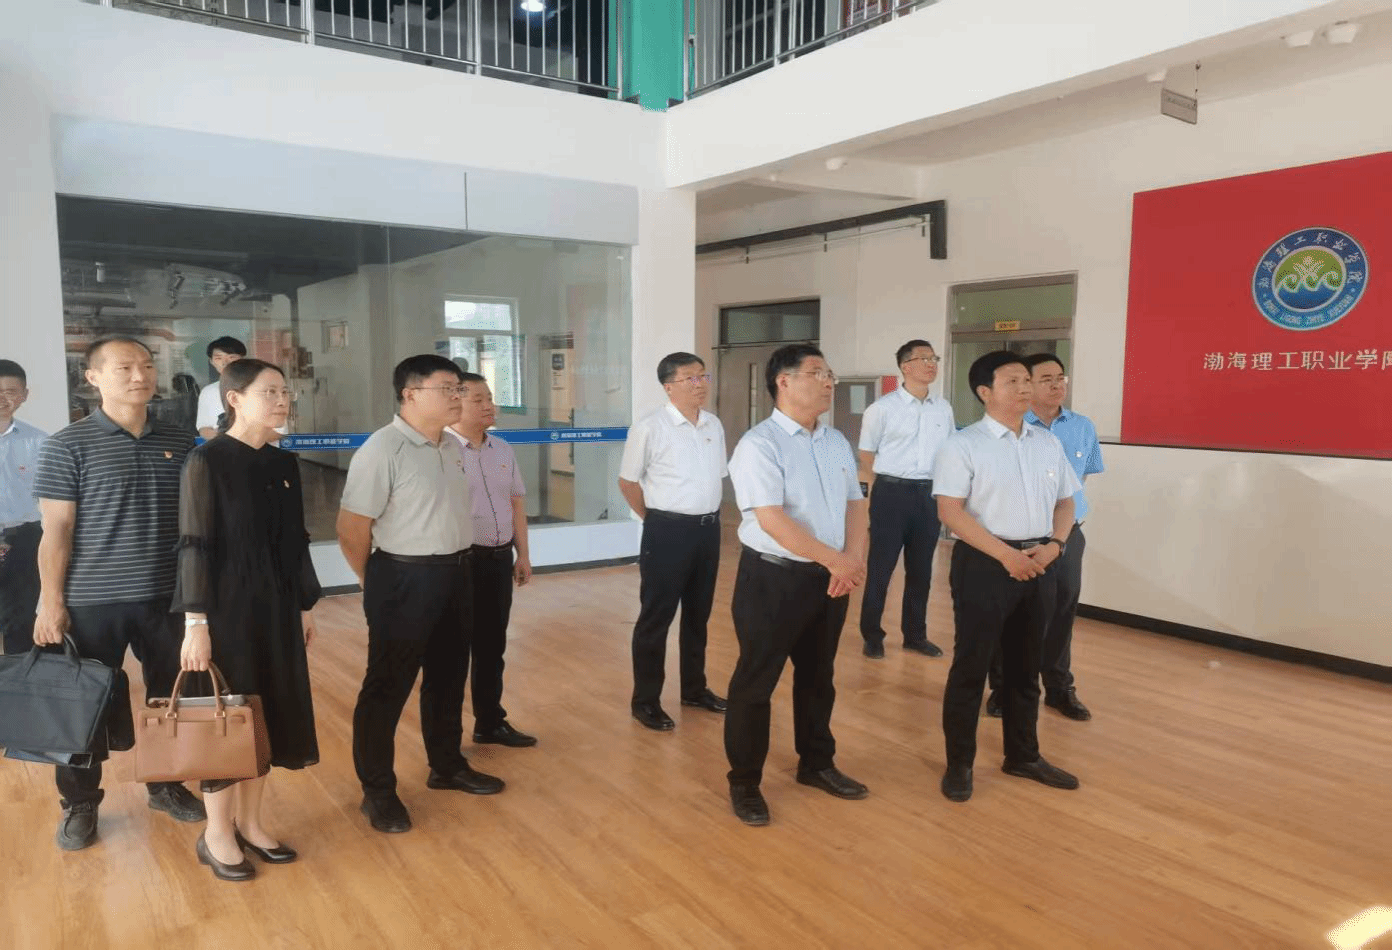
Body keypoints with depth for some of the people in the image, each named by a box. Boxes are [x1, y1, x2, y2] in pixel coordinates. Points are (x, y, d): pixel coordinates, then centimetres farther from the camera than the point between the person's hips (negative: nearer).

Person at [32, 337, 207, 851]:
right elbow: (56, 531, -6)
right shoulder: (67, 446, -6)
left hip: (167, 598, 3)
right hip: (93, 602, -3)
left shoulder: (180, 443, 4)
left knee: (171, 698, 13)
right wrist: (51, 603, -9)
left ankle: (166, 784, 33)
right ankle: (79, 803, 28)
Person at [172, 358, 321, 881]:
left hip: (277, 606, 6)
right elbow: (194, 546, -14)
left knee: (269, 711, 12)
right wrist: (196, 622, -16)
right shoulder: (207, 461, -11)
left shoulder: (285, 464, 7)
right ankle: (216, 834, 22)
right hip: (227, 606, -6)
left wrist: (305, 606, 12)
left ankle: (249, 822, 29)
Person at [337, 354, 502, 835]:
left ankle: (447, 765, 37)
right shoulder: (382, 449, -17)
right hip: (405, 580, -8)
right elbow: (351, 529, -16)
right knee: (387, 687, 5)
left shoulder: (452, 447, 8)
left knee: (448, 676, 20)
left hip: (456, 575, 8)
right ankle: (377, 791, 19)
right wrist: (382, 583, -3)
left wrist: (457, 563, 15)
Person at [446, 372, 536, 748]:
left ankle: (490, 722, 33)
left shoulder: (503, 450, 10)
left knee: (492, 645, 18)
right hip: (460, 560, -7)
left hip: (499, 557, 7)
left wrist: (522, 554, 15)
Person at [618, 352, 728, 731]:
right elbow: (627, 481, -4)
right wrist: (657, 521, 2)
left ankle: (694, 688, 34)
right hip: (668, 531, -6)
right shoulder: (649, 428, -12)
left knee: (698, 614, 18)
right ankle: (645, 700, 17)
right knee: (656, 616, 3)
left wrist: (710, 515, 14)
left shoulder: (715, 425, 7)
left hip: (709, 529, 6)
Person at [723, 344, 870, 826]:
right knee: (756, 682, 4)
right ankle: (744, 781, 20)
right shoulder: (758, 444, -15)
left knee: (818, 676, 20)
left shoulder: (837, 442, 9)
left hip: (830, 579, 7)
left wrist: (854, 560, -7)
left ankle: (816, 763, 39)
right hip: (773, 578, -7)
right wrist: (836, 560, -19)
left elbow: (855, 505, 11)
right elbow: (772, 519, -22)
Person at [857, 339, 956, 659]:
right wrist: (886, 488, -2)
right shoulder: (883, 407, -8)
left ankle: (915, 634, 27)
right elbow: (866, 453, -1)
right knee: (881, 566, 3)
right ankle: (872, 635, 16)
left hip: (929, 494, 5)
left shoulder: (943, 408, 7)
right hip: (892, 492, -5)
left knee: (921, 568, 13)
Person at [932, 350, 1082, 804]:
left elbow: (1065, 502, 15)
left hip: (1039, 565, 6)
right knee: (971, 665, 2)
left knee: (1025, 666, 17)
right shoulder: (963, 444, -8)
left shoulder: (1048, 443, 11)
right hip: (984, 563, -6)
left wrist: (1053, 545, -5)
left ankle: (1023, 755, 33)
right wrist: (1006, 554, -20)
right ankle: (959, 763, 16)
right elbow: (950, 510, -15)